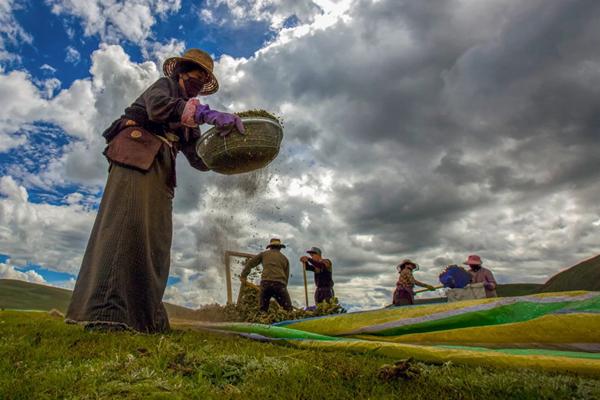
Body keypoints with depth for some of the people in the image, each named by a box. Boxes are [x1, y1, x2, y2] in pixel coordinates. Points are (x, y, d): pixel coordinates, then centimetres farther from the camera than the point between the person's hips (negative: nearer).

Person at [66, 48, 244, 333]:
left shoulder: (189, 121, 30)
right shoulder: (165, 85, 14)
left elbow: (199, 158, 16)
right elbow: (157, 106, -13)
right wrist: (207, 113, -25)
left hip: (161, 172, 7)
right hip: (135, 155, -7)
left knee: (156, 239, -4)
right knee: (126, 224, -22)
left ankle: (144, 318, -5)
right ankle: (103, 313, -27)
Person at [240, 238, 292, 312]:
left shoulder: (264, 254, 21)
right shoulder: (285, 259, 22)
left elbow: (250, 263, 16)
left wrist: (243, 275, 22)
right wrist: (283, 288, 23)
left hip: (265, 283, 1)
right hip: (279, 284, -1)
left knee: (263, 309, 14)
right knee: (288, 309, 7)